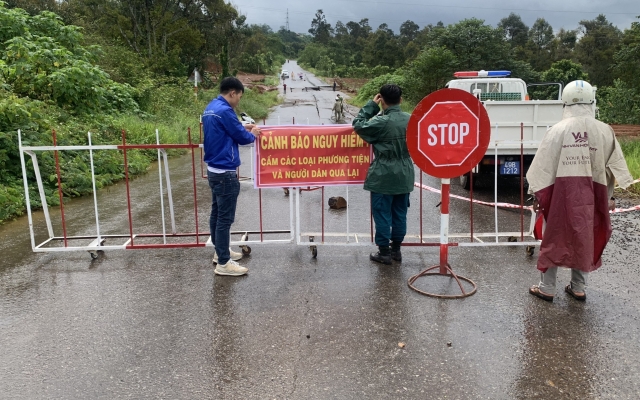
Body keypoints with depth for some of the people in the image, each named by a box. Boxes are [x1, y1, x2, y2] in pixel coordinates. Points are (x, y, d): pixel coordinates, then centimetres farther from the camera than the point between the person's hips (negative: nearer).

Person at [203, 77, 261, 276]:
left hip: (213, 169, 10)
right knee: (225, 217, -4)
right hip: (225, 172, -10)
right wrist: (252, 134, 8)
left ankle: (220, 251, 31)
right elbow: (241, 138, -12)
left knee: (216, 213, 18)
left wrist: (243, 128, 14)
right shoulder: (224, 111, -20)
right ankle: (223, 263, 3)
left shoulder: (210, 108, 11)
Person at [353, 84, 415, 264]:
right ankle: (396, 249, 24)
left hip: (383, 176, -6)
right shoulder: (410, 120, 1)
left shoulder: (381, 122, -18)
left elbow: (358, 125, -5)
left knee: (382, 213, 3)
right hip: (404, 175, 6)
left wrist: (371, 105, -2)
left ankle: (384, 252, 9)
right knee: (400, 213, 14)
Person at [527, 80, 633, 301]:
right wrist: (609, 196, 14)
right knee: (584, 238, 15)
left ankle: (547, 288, 15)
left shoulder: (558, 130, -8)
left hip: (561, 193, -2)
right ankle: (578, 288, 24)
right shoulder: (604, 131, -2)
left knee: (555, 238, 9)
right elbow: (612, 167, 3)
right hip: (591, 196, 2)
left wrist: (537, 193, 5)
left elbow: (544, 165, -5)